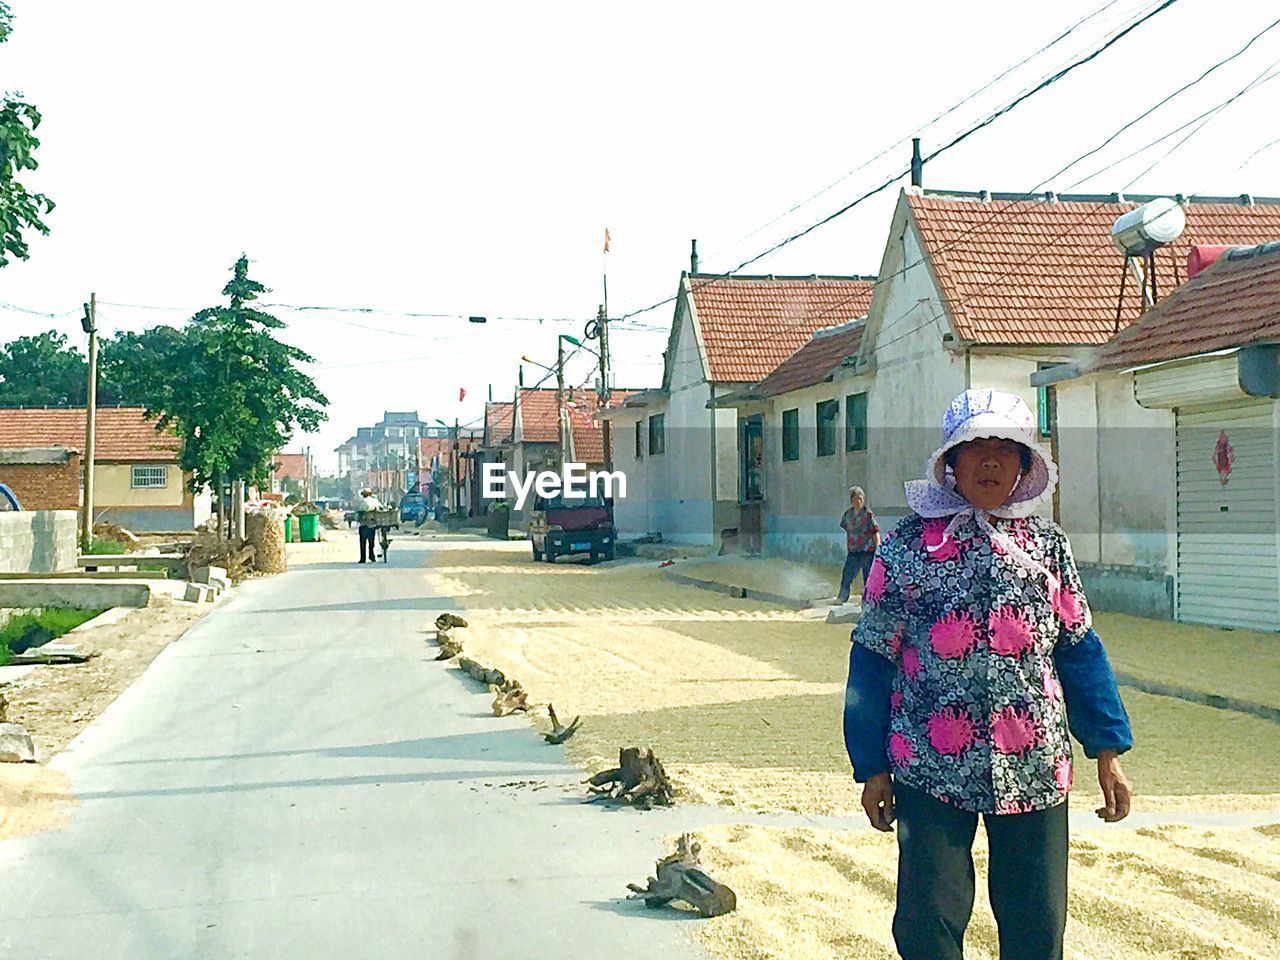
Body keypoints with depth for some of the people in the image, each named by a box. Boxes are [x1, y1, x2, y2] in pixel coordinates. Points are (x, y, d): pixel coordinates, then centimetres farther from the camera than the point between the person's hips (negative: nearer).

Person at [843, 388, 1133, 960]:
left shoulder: (1046, 544, 7)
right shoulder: (909, 546, -1)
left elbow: (1079, 649, 11)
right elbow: (873, 656, 2)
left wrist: (1107, 751, 8)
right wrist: (873, 767, 1)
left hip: (1035, 771, 2)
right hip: (932, 767, -2)